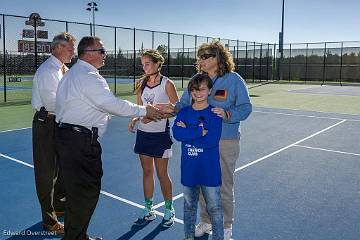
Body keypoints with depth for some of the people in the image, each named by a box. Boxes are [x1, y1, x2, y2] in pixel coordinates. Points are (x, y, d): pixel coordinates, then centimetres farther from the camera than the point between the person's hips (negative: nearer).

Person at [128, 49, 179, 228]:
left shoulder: (167, 84, -9)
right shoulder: (141, 84, 6)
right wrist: (135, 119, -7)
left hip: (160, 133, -5)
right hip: (143, 133, 5)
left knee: (162, 174, 4)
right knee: (147, 172, 11)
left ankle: (169, 210, 23)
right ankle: (148, 211, 24)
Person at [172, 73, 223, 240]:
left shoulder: (215, 113, -8)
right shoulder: (184, 112, 2)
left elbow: (212, 140, -19)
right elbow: (176, 133, -14)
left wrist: (187, 132, -16)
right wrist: (200, 132, -22)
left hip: (210, 169, -3)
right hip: (189, 168, 3)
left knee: (214, 207, 8)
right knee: (189, 205, 20)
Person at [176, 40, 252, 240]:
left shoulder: (234, 79, -7)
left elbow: (245, 107, -9)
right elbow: (183, 104, 7)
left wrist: (227, 114, -26)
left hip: (226, 142, -4)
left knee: (224, 186, 7)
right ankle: (205, 221, 35)